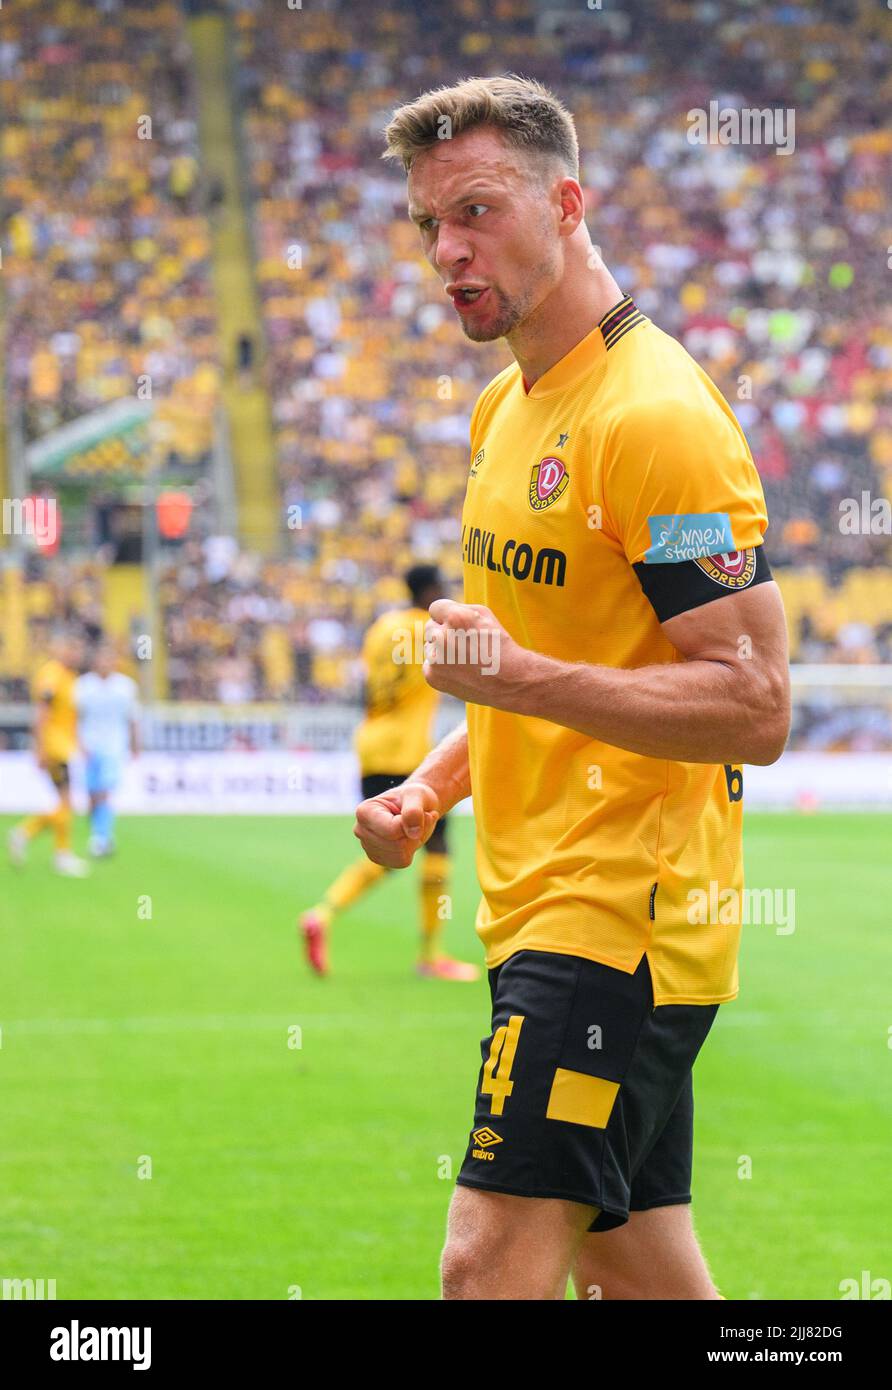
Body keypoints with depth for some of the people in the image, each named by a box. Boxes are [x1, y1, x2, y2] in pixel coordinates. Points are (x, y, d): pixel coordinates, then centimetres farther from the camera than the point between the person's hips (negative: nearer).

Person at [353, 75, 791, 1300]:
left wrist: (521, 676, -29)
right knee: (636, 1267, 12)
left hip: (623, 912, -10)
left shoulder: (656, 416, -15)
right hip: (544, 909, 10)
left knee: (494, 1264, -16)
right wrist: (432, 788, 12)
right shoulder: (509, 406, 15)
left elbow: (755, 708, -20)